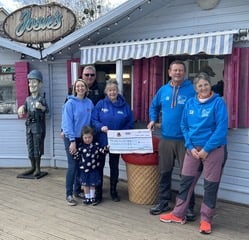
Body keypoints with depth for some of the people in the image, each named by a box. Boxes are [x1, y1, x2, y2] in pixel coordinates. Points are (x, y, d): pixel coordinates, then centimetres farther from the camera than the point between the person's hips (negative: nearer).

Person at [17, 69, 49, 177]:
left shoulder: (41, 99, -9)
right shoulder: (28, 99, 9)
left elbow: (47, 110, -21)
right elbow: (25, 107, 21)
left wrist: (41, 107, -41)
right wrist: (22, 108, -1)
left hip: (38, 126, -6)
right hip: (29, 126, 6)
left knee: (37, 147, -1)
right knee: (30, 147, 10)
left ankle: (38, 168, 10)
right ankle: (33, 167, 21)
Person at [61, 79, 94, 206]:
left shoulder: (89, 103, 3)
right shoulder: (70, 103, -11)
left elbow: (91, 120, 7)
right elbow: (67, 123, -15)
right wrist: (72, 140, -19)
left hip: (85, 138, 5)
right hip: (71, 138, -5)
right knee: (73, 166, -4)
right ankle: (69, 194, 6)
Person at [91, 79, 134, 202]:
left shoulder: (124, 105, 0)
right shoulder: (100, 104, -4)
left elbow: (130, 123, 2)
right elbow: (93, 120, -6)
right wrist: (101, 127, -24)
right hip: (101, 140, -1)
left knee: (114, 166, 13)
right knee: (99, 166, 7)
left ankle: (113, 191, 28)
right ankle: (98, 191, 20)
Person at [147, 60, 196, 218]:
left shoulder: (192, 91, -6)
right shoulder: (163, 90, 9)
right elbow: (154, 107, 23)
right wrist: (153, 120, 7)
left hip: (185, 139, -4)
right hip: (166, 138, 4)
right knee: (165, 172, 13)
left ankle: (189, 207, 15)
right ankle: (163, 202, 27)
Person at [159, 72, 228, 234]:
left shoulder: (218, 102, -9)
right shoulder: (190, 104, 4)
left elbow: (222, 128, -14)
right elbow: (184, 126, 8)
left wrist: (206, 149, -15)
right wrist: (191, 147, -4)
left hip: (214, 149, -4)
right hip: (193, 149, 4)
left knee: (210, 185, 4)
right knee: (186, 182, 9)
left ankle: (206, 220, 17)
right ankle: (178, 214, 23)